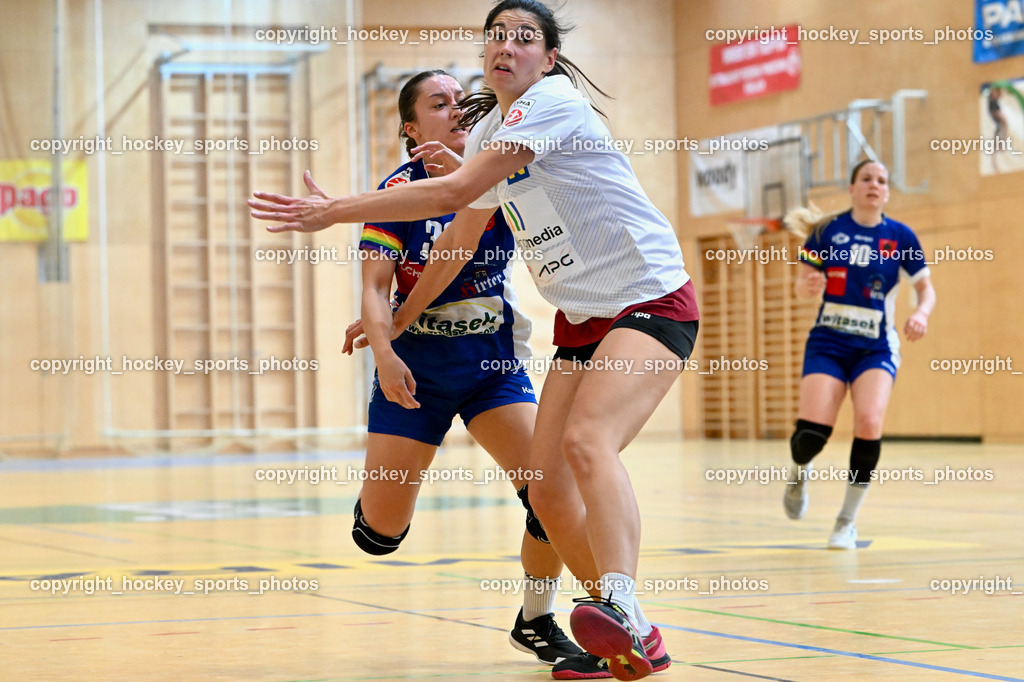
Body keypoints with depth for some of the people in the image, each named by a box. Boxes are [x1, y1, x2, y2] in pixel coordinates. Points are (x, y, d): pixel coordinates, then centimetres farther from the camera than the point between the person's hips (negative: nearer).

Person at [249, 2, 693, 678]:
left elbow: (455, 192, -22)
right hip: (582, 318, 8)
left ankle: (621, 606, -46)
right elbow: (461, 234, 27)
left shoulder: (553, 100, -14)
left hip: (652, 300, -8)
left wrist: (334, 211, -19)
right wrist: (399, 319, 34)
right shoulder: (486, 130, 12)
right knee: (548, 488, -3)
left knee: (588, 442, -31)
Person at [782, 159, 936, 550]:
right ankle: (799, 472, 23)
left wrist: (921, 314, -15)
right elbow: (802, 285, 4)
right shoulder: (827, 230, 0)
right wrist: (809, 287, -20)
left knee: (869, 422, -24)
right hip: (828, 341, 0)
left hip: (876, 346, 0)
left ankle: (847, 521, -5)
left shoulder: (900, 237, 0)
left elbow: (926, 287, 6)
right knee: (812, 430, -17)